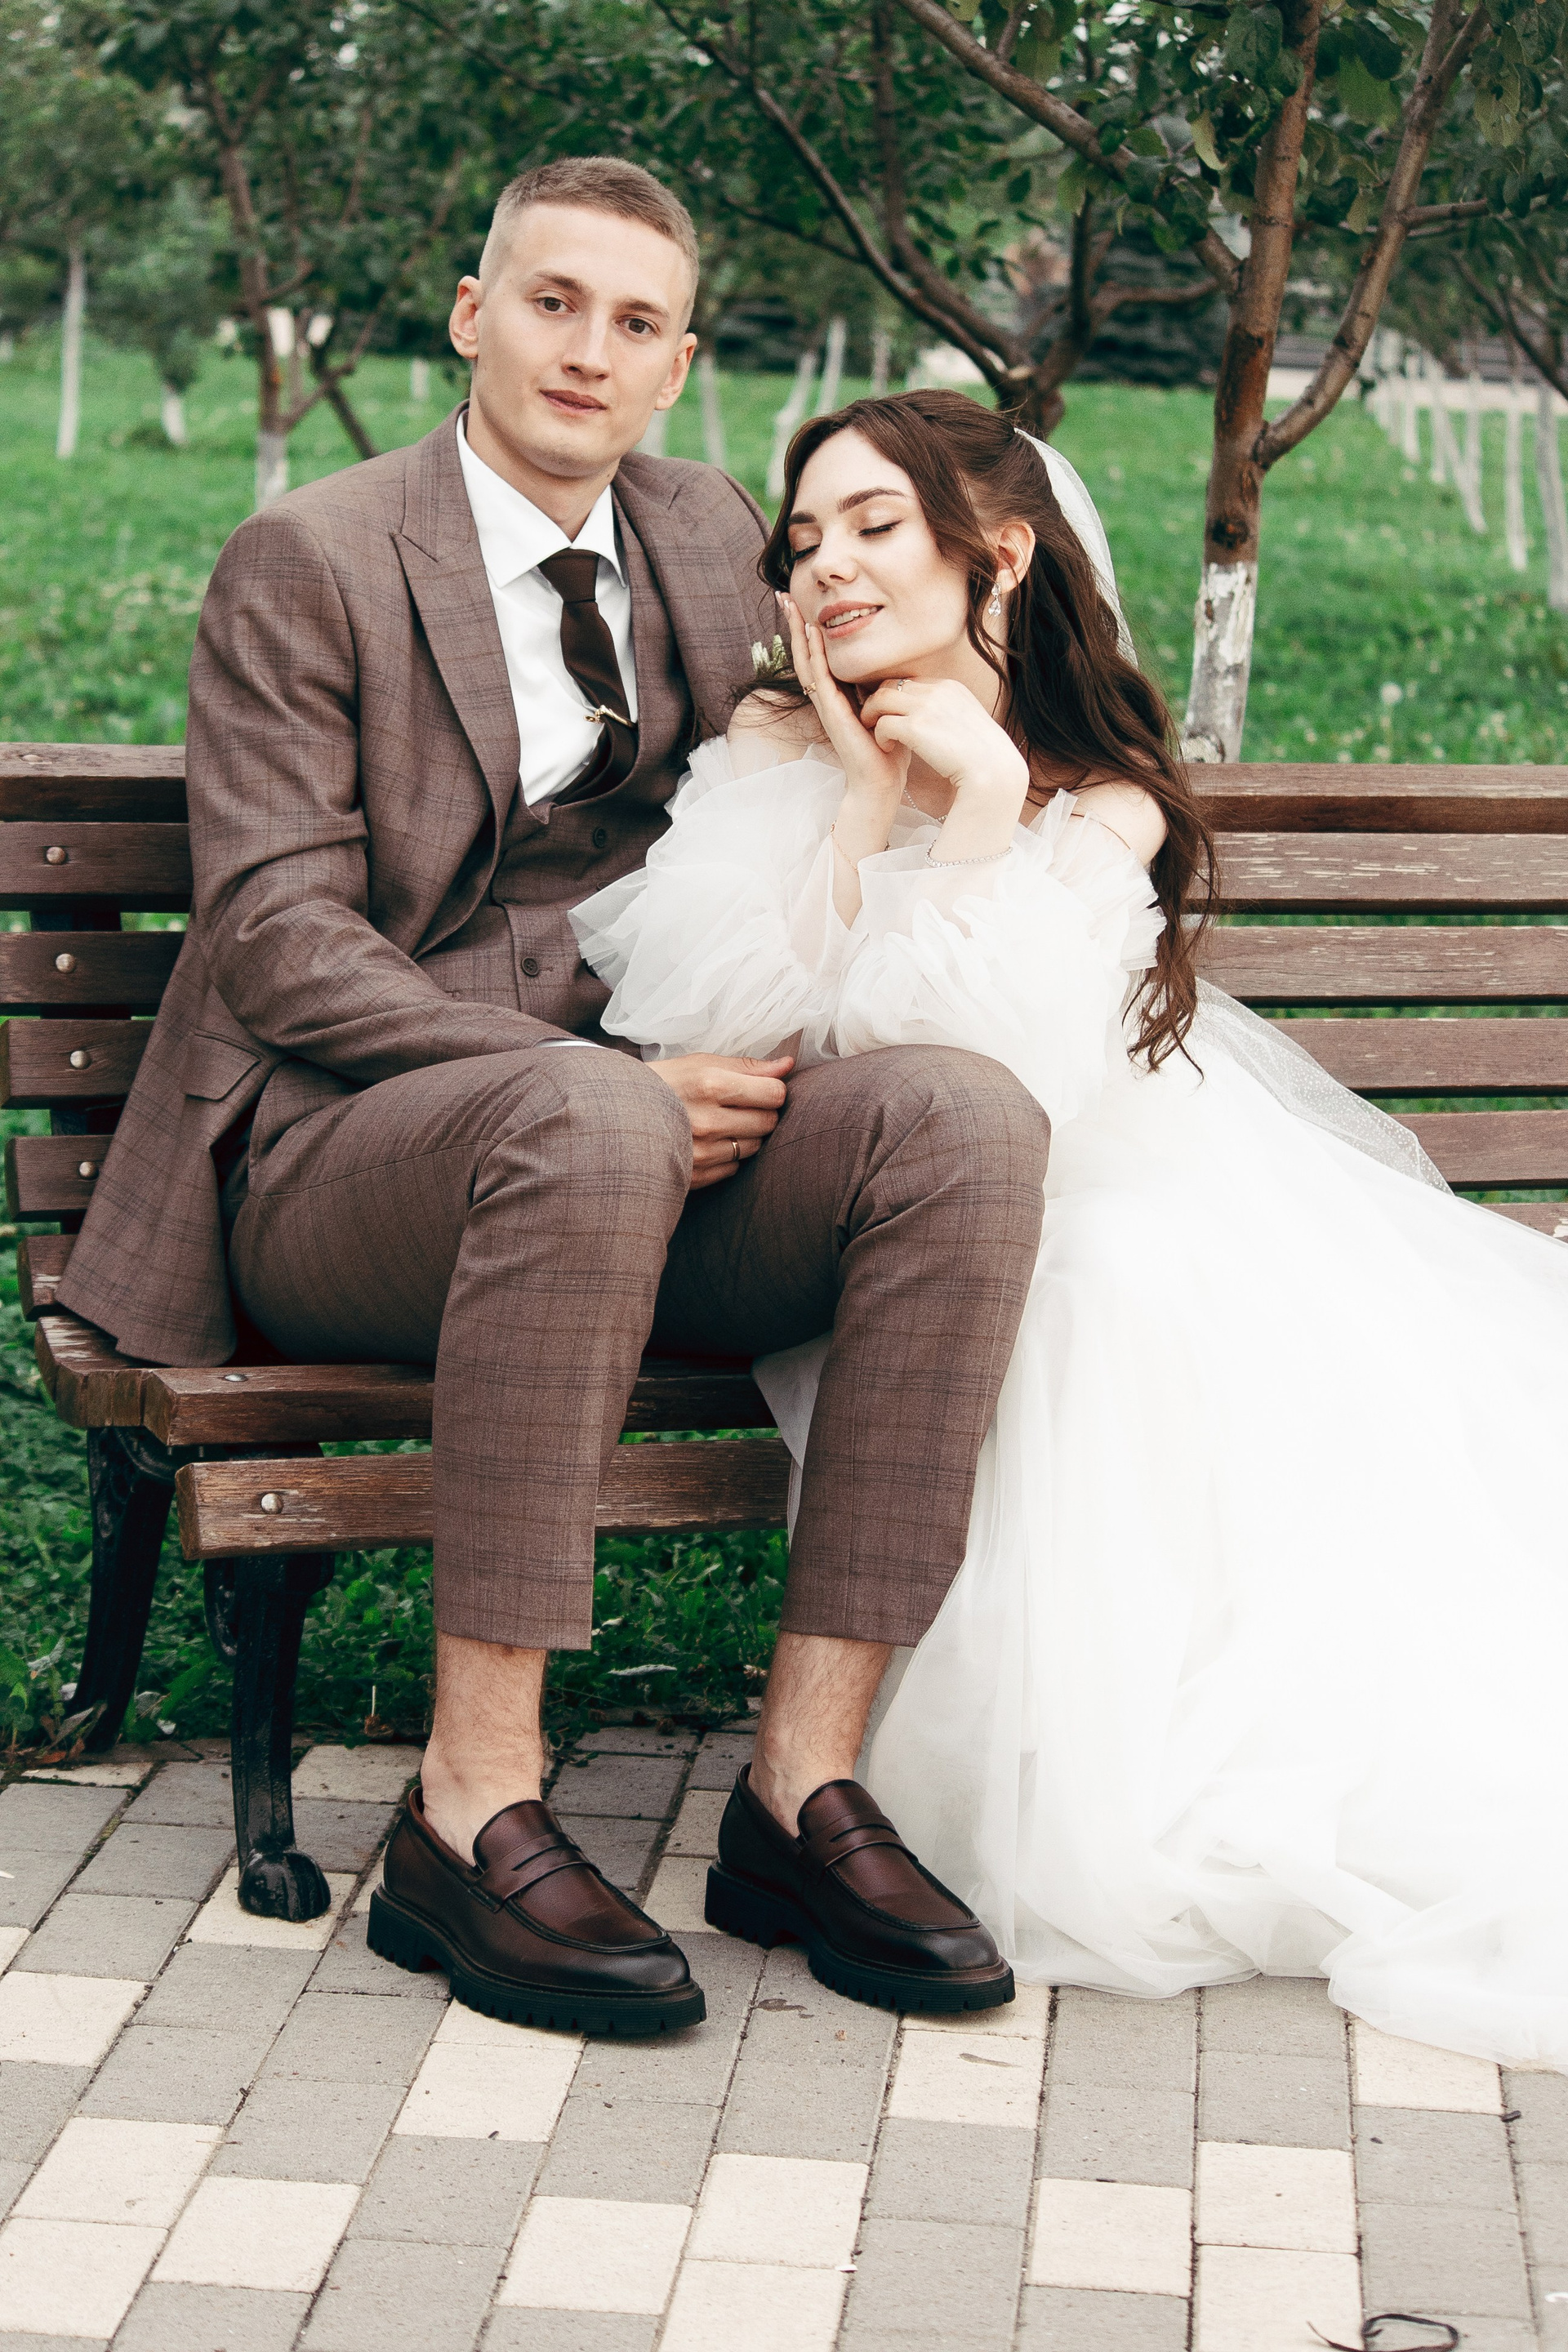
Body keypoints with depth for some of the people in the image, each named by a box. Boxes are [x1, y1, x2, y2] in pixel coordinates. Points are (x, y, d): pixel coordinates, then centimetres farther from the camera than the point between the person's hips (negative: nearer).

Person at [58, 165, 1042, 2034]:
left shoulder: (712, 537, 15)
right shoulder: (306, 565, -2)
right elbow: (278, 939, -10)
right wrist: (599, 1081, -22)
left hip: (654, 1132, 5)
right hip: (339, 1149, -5)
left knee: (968, 1118, -23)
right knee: (591, 1126, -39)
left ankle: (808, 1765, -22)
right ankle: (475, 1807, -32)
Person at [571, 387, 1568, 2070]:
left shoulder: (1104, 805, -1)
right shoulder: (775, 752, 0)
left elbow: (996, 1075, -16)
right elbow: (730, 1031, -15)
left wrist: (985, 797, -19)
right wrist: (867, 794, -14)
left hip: (1091, 1200, 2)